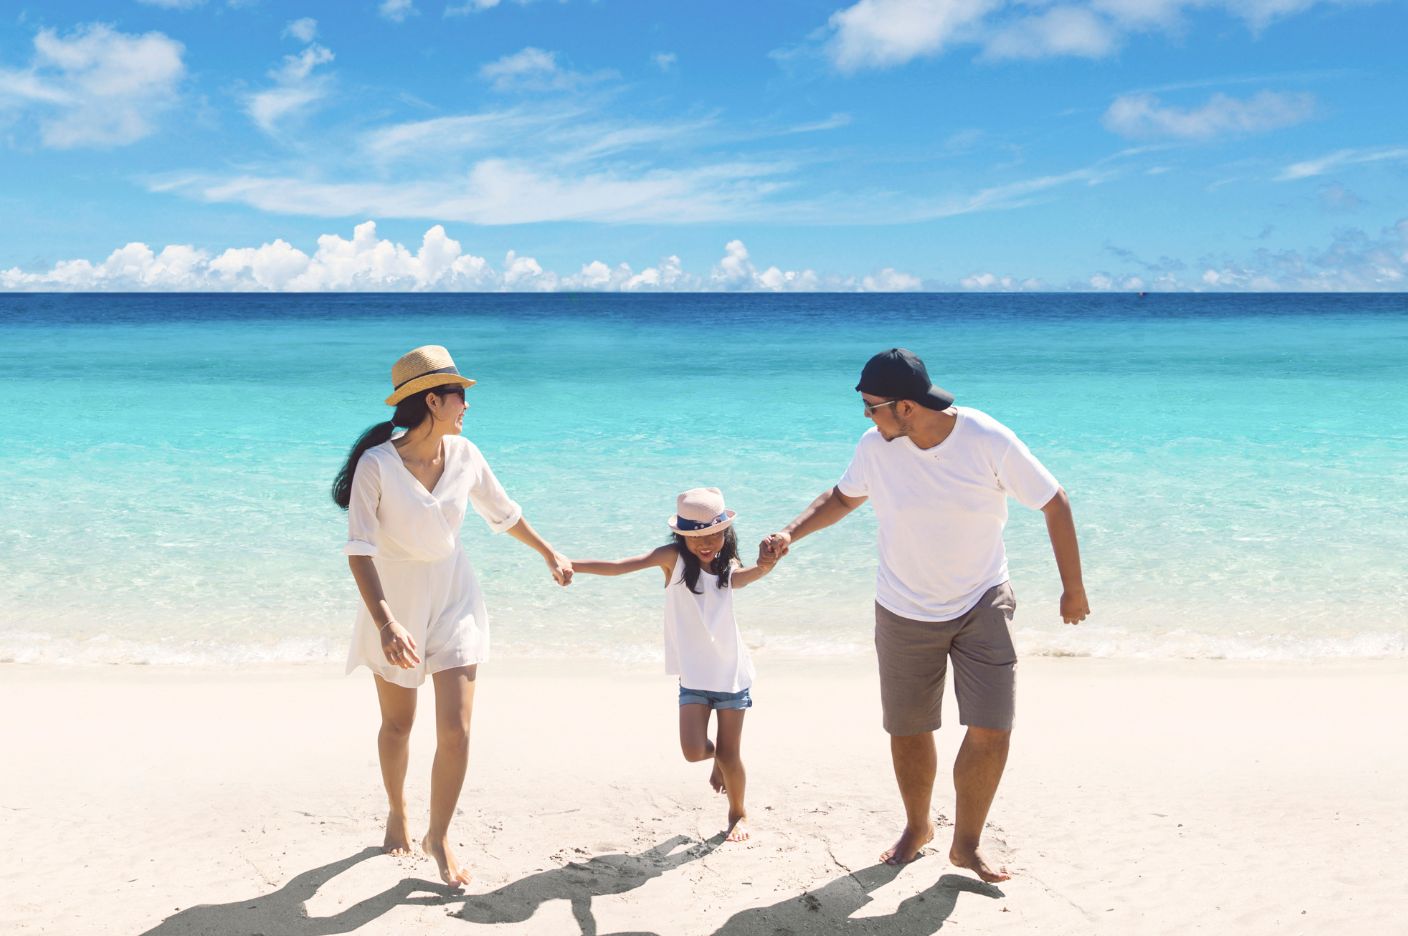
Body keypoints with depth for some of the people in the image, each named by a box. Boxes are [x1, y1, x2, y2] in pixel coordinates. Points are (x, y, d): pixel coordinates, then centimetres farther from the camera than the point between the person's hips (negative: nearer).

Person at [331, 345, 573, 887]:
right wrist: (386, 622, -39)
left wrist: (549, 555, 22)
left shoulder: (464, 455, -7)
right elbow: (359, 550, -26)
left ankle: (439, 837, 16)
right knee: (397, 724, 16)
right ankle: (396, 814, 44)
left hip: (454, 602, 3)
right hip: (395, 605, -2)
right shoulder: (377, 465, -21)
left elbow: (504, 515, 10)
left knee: (456, 729, -5)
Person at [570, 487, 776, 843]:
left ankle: (738, 813, 32)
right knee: (694, 751, -11)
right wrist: (569, 564, -32)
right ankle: (717, 754, 27)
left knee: (729, 753, 4)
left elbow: (751, 574, -25)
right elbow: (620, 567, -19)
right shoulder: (673, 557, -8)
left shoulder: (728, 569, -1)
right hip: (694, 676, 0)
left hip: (732, 673, 1)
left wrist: (766, 562, -49)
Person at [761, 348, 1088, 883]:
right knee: (908, 731, 11)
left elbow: (1055, 503, -10)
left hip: (983, 604, -2)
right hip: (905, 612, 2)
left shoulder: (988, 441, -21)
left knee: (991, 731, -9)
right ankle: (917, 828, 38)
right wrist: (791, 533, -9)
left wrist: (1073, 589, -5)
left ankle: (966, 844, 14)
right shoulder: (875, 447, -13)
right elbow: (842, 498, 7)